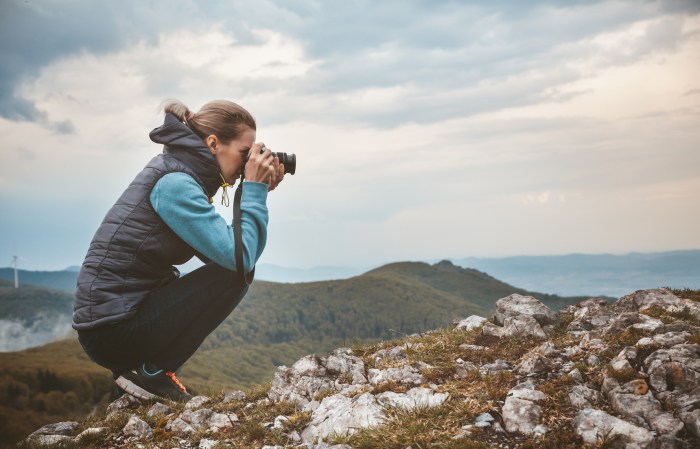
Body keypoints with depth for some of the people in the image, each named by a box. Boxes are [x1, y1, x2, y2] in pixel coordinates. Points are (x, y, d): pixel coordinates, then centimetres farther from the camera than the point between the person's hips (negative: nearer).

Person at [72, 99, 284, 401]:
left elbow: (241, 254, 9)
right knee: (233, 274, -12)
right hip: (112, 329, -10)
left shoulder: (183, 177, 11)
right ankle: (153, 372, -4)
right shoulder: (174, 183, -18)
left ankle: (141, 368, 15)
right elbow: (240, 258, -23)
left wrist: (258, 192, 2)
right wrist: (254, 190, -13)